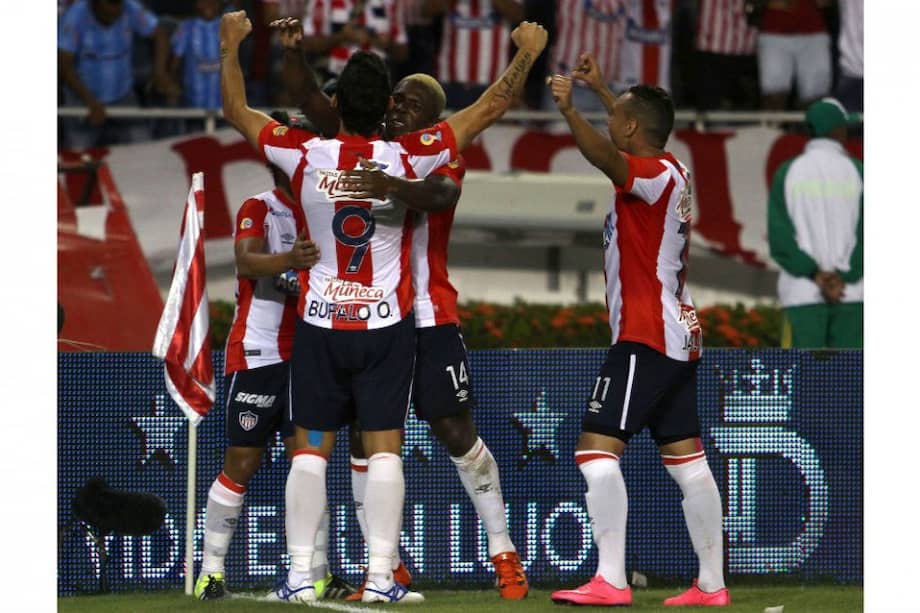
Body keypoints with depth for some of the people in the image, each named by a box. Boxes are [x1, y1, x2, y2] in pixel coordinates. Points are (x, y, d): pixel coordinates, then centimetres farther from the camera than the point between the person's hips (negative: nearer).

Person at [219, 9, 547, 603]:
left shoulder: (306, 155, -9)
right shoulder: (409, 158, -11)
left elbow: (236, 110, 6)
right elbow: (490, 109, -2)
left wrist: (231, 45, 20)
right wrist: (526, 53, 11)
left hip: (320, 324, 1)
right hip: (387, 325, -1)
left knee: (311, 449, 5)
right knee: (384, 448, 0)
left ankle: (300, 575, 2)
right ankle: (381, 577, -5)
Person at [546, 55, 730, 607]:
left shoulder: (655, 174, -13)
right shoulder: (673, 172, 13)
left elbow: (607, 158, -36)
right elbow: (639, 133, 36)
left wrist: (570, 110, -49)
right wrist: (601, 88, 45)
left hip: (645, 336, -10)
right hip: (679, 336, 10)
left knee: (597, 447, -13)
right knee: (686, 457, 10)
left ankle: (611, 581, -21)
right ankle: (712, 584, 10)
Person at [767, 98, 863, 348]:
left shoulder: (786, 173, 3)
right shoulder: (856, 172, 1)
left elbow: (779, 240, -5)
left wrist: (816, 275, -8)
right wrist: (843, 279, -11)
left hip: (802, 292, 0)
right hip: (850, 293, 0)